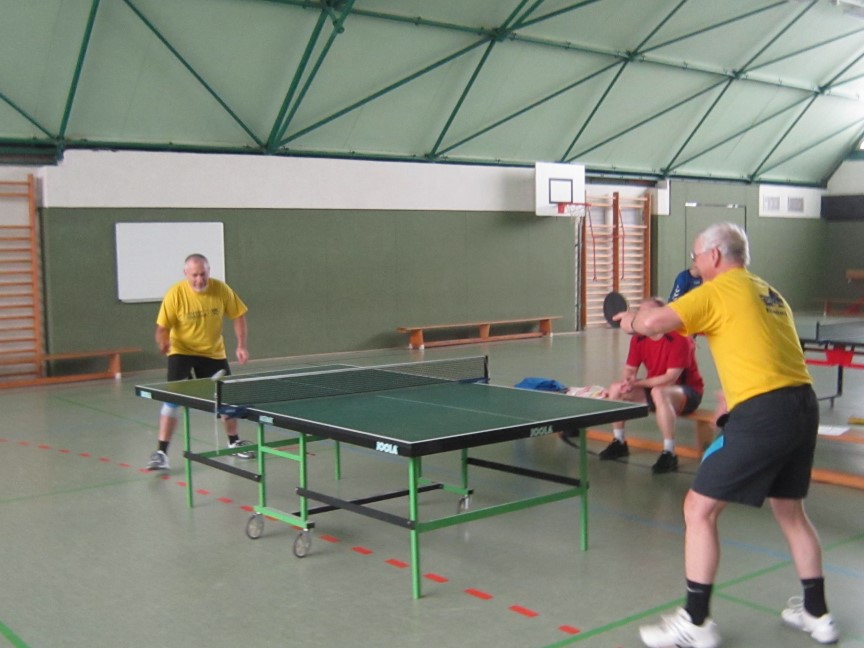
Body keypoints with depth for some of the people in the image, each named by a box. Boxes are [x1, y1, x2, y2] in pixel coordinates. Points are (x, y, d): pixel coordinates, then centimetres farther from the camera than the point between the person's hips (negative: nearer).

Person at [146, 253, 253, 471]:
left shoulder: (221, 289, -15)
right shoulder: (176, 293, -21)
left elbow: (238, 316, -2)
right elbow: (162, 327, -19)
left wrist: (241, 345, -9)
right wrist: (163, 342, -41)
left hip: (214, 352, 3)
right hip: (182, 351, -3)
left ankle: (234, 442, 33)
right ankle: (161, 451, -11)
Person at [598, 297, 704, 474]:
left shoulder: (679, 338, -23)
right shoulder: (638, 339, -2)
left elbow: (670, 378, -27)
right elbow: (630, 369, 1)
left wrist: (637, 382, -28)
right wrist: (628, 381, -24)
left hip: (687, 391, -7)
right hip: (655, 387, 7)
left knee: (658, 393, -40)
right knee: (616, 388, -8)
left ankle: (669, 454, -35)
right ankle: (619, 443, 7)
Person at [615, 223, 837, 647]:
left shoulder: (719, 291, -4)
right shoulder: (769, 294, 20)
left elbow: (654, 321, -14)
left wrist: (631, 322, 6)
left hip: (762, 414, -9)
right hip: (803, 406, 9)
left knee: (699, 509, 0)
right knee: (790, 510, 25)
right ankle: (816, 614, 34)